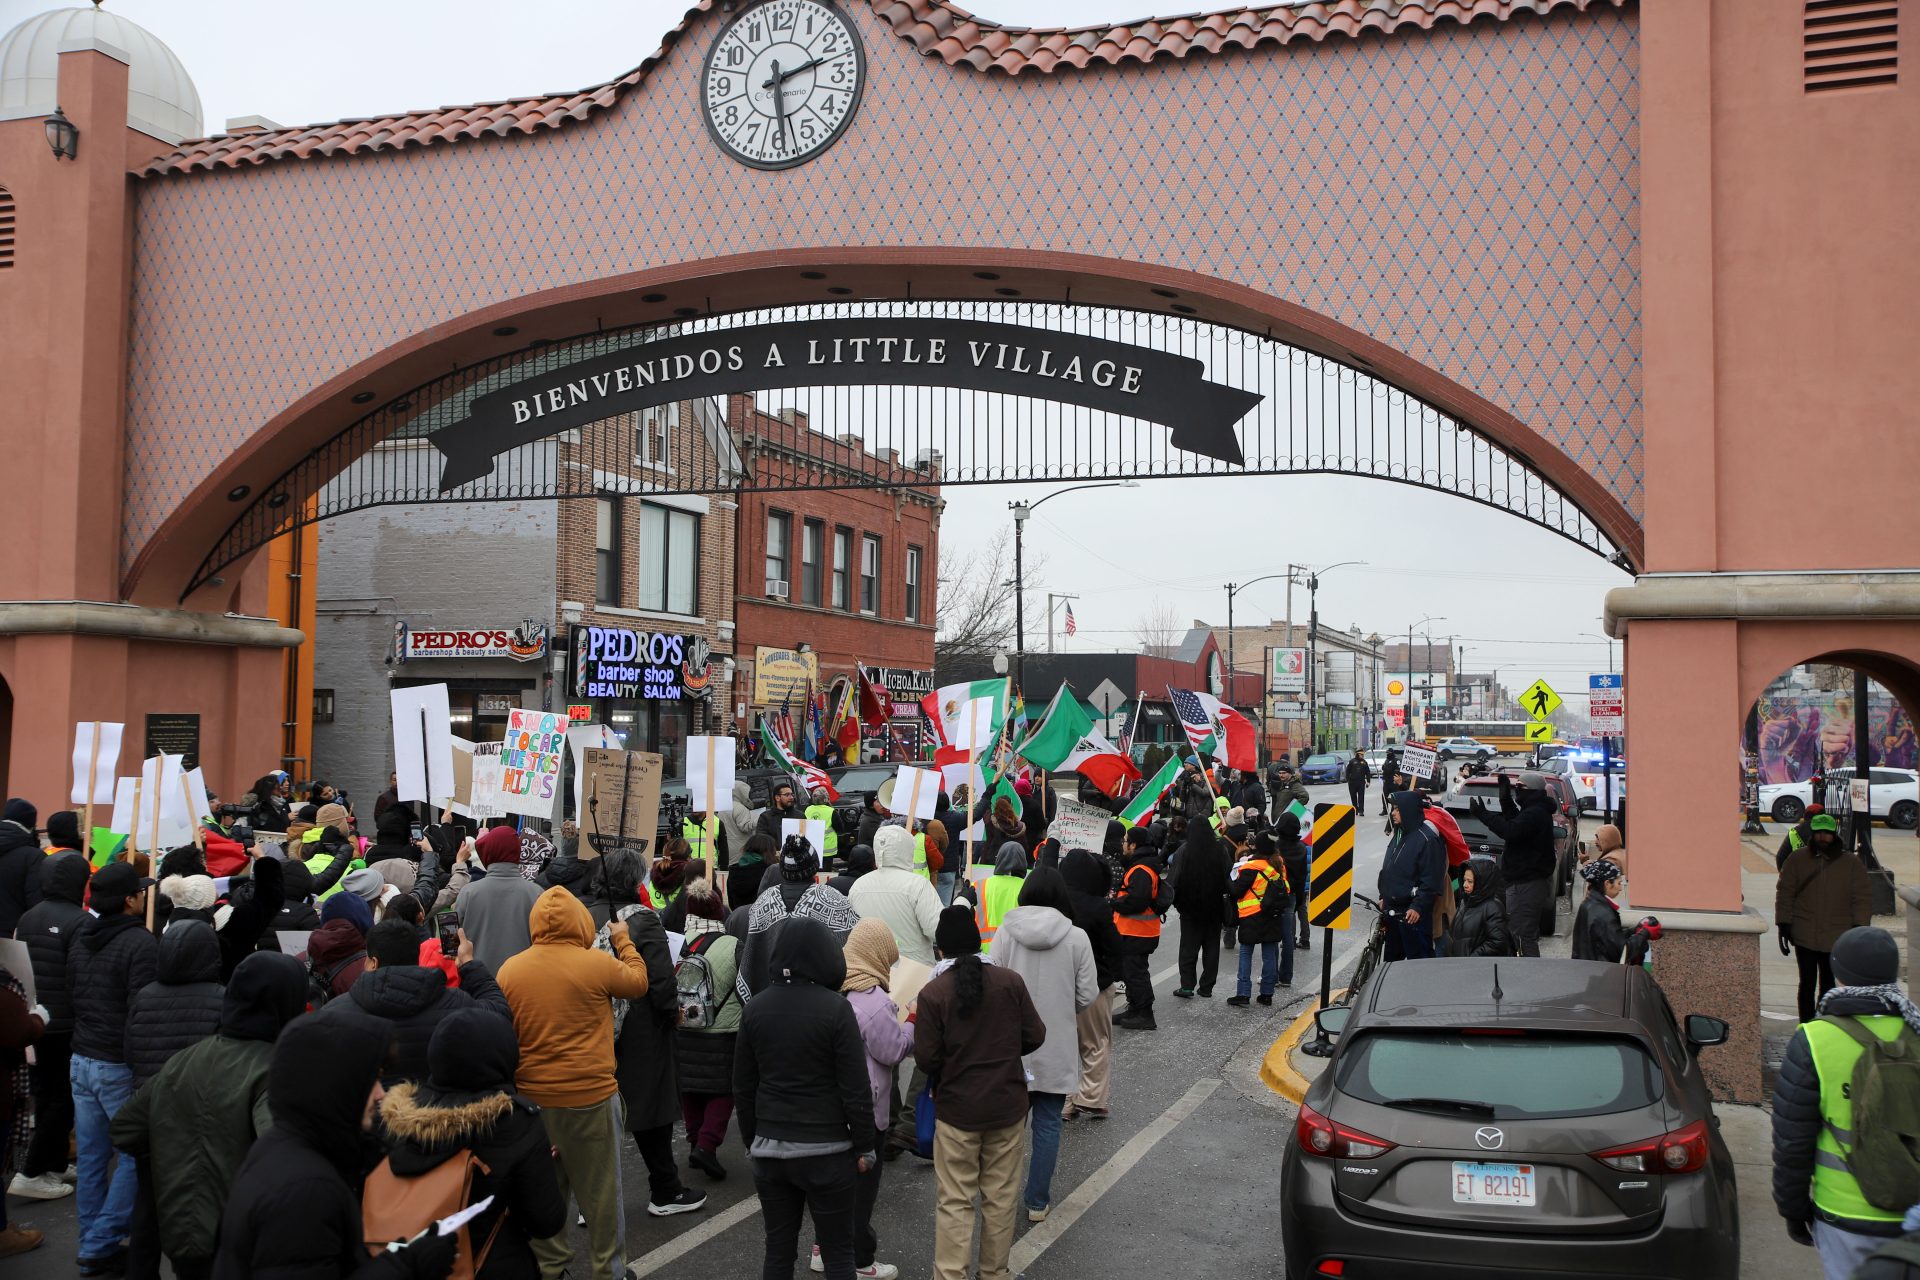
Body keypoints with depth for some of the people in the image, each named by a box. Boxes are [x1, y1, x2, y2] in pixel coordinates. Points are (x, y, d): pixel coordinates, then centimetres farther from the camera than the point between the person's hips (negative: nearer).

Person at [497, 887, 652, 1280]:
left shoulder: (509, 970, -1)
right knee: (601, 1189, 9)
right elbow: (638, 982, 7)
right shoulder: (598, 963, -13)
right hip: (590, 1096, -4)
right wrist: (624, 942, 22)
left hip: (532, 1098, 4)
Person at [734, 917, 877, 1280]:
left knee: (778, 1251, 14)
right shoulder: (835, 1008, -13)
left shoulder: (755, 1008, 0)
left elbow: (743, 1088, 7)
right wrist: (864, 1147, -1)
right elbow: (856, 1089, -11)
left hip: (769, 1150, 4)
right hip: (825, 1151, -4)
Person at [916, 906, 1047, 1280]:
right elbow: (1035, 1036, -1)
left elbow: (926, 1058, -13)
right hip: (1008, 1106, 2)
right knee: (1001, 1196, 15)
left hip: (956, 1109, -2)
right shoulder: (1011, 982, -7)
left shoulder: (933, 993, -14)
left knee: (954, 1201, 7)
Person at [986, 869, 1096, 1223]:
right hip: (1057, 1048, -1)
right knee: (1048, 1124, 11)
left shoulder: (1005, 933, -9)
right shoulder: (1076, 938, -9)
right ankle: (1038, 1202, 18)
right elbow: (1087, 995, -7)